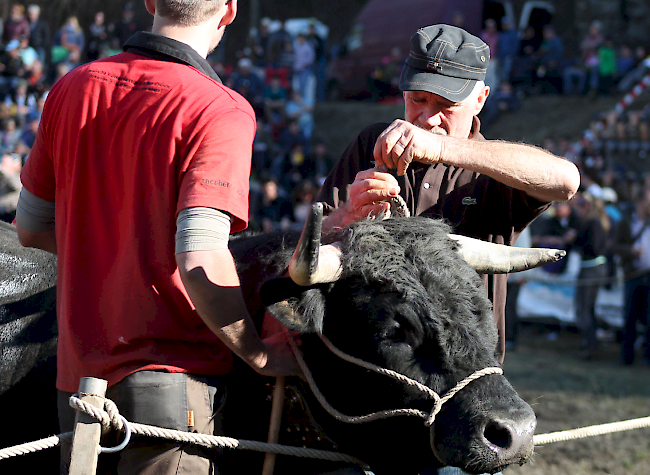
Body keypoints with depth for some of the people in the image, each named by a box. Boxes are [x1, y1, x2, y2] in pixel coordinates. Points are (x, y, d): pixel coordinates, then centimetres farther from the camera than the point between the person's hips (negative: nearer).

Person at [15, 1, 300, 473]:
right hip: (172, 378, -6)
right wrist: (260, 354, -10)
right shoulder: (221, 111, -14)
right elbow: (203, 265, -24)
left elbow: (31, 227, 15)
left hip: (77, 380, 6)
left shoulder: (73, 87, 6)